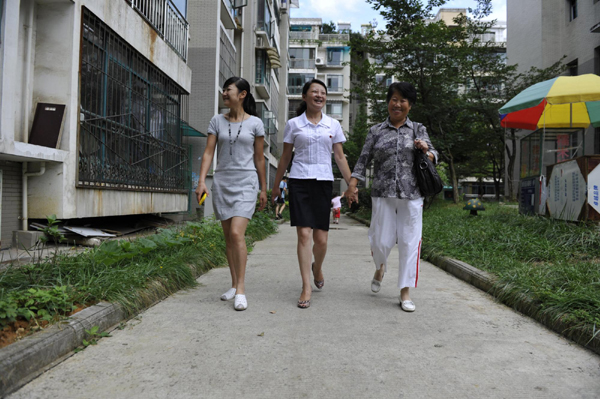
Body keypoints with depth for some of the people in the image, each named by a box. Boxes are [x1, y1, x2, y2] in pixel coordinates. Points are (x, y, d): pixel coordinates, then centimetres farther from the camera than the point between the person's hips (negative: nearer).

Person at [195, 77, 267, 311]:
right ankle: (234, 285, 21)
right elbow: (208, 152, 2)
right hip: (222, 181, 4)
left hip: (245, 182, -3)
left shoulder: (255, 123, 1)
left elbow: (259, 158, 5)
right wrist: (201, 181, -10)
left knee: (237, 233, -17)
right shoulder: (217, 121, 8)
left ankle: (241, 290, -9)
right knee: (228, 236, 8)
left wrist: (264, 189, 7)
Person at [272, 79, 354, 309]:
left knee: (321, 238, 0)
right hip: (299, 181, -1)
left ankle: (317, 267, 33)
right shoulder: (293, 124, 6)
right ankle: (306, 287, -2)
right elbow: (285, 157, 12)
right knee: (304, 234, -10)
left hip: (323, 182, 2)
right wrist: (276, 185, 15)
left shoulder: (333, 125, 10)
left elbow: (340, 158, 11)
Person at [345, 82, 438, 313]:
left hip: (411, 194, 0)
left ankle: (405, 293, 10)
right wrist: (352, 185, -2)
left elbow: (433, 158, 10)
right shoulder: (376, 131, 10)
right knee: (381, 241, 0)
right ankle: (380, 268, 36)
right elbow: (363, 160, 8)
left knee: (409, 242, -1)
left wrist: (425, 150, -13)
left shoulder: (418, 130, 11)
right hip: (383, 194, 0)